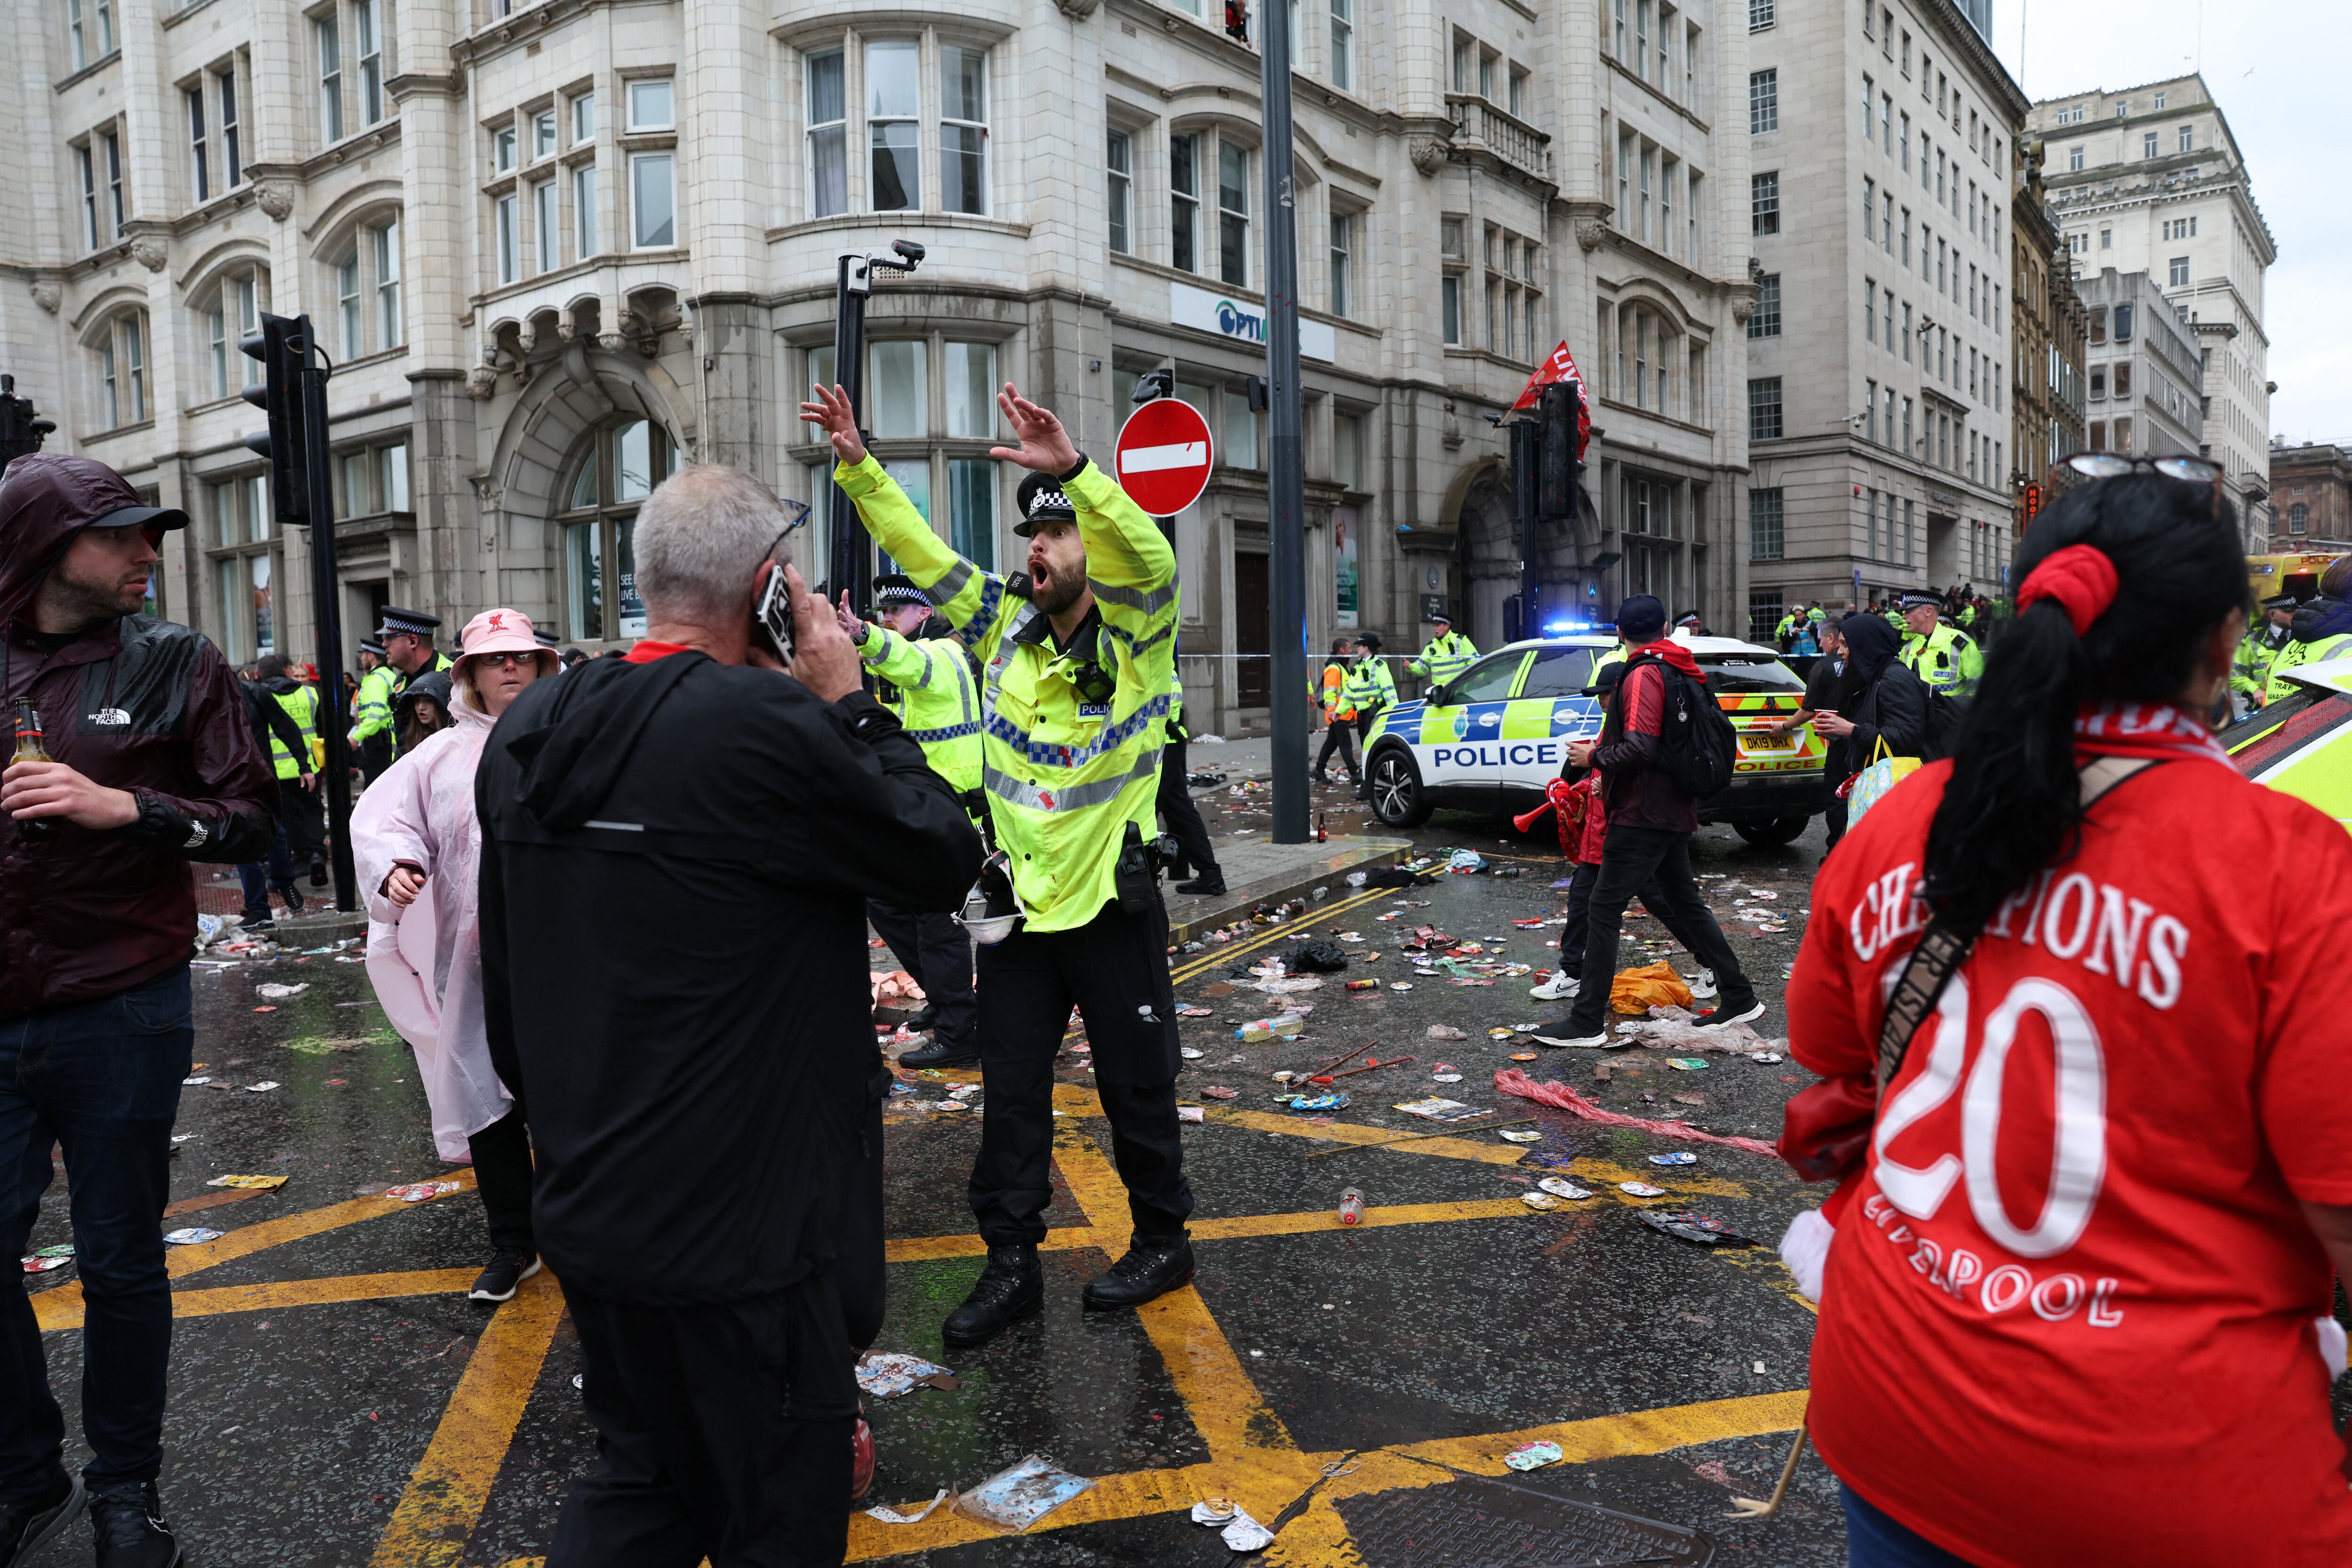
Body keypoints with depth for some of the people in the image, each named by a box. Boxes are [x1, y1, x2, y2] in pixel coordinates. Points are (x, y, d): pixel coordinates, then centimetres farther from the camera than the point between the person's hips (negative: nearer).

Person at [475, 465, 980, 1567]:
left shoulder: (524, 731, 4)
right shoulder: (767, 723, -23)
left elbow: (502, 980, 12)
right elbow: (944, 859, -12)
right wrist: (850, 705, -5)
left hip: (588, 1213, 8)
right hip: (743, 1226, -7)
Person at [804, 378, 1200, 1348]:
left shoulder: (1135, 637, -10)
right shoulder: (1006, 631, 4)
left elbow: (1149, 558, -30)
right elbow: (925, 556, 2)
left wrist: (1072, 470, -44)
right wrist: (858, 465, -7)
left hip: (1113, 908, -4)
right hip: (1020, 905, 5)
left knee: (1136, 1087, 10)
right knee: (1010, 1095, 10)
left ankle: (1162, 1241, 30)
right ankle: (1011, 1264, 23)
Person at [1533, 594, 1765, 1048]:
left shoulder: (1643, 674, -15)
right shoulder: (1680, 671, 14)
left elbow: (1640, 747, -26)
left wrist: (1594, 757, -10)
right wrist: (1604, 749, 16)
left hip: (1643, 814, -10)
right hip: (1674, 810, 10)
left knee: (1604, 910, -6)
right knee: (1684, 902, 20)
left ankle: (1587, 1022, -4)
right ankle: (1740, 998, 26)